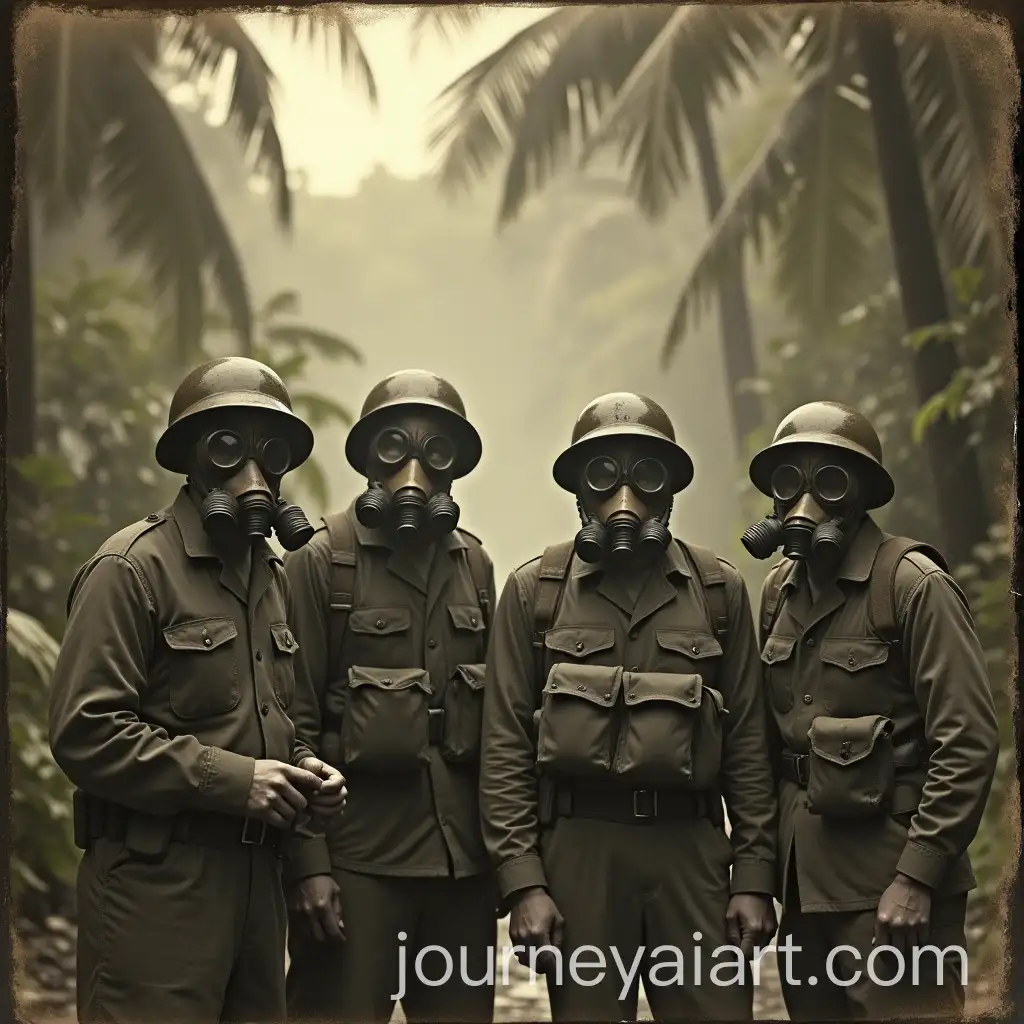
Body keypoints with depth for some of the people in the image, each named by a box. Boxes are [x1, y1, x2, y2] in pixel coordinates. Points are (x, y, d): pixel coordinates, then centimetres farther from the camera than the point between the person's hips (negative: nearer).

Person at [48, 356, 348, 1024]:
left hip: (257, 871, 8)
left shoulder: (275, 574, 17)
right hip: (157, 882, -7)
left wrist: (304, 769, 6)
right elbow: (85, 732, -16)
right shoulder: (132, 567, -8)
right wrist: (232, 780, -17)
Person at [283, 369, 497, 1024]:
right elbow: (293, 720, -7)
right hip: (356, 853, -5)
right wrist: (307, 864, -12)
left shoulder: (474, 564, 12)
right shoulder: (322, 561, -4)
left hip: (462, 853, 5)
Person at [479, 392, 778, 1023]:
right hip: (577, 845, -1)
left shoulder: (720, 590, 8)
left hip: (691, 846, 1)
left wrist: (755, 875, 2)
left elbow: (748, 741, 8)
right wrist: (522, 881, -6)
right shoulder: (534, 591, 5)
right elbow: (506, 746, 2)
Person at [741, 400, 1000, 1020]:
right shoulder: (780, 590, 11)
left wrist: (918, 876, -18)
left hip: (893, 881, -7)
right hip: (806, 876, 7)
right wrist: (771, 860, 9)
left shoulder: (915, 584, -10)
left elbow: (968, 743, -15)